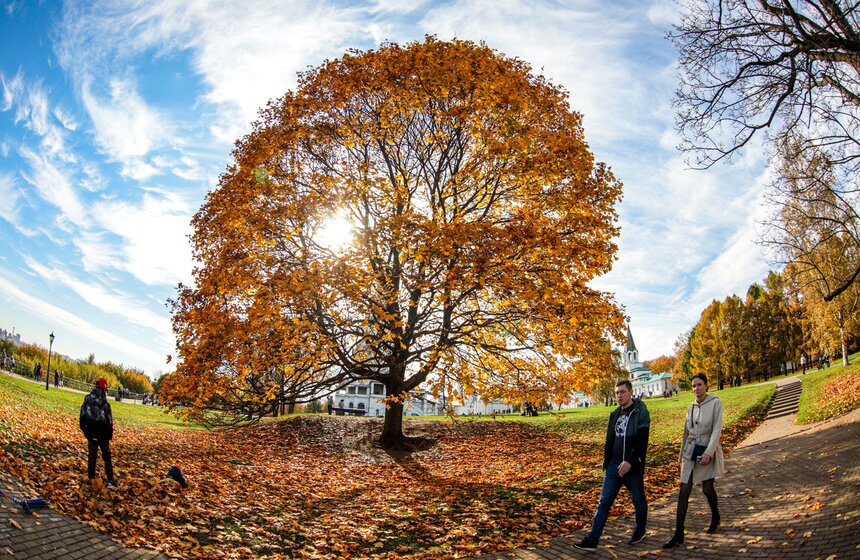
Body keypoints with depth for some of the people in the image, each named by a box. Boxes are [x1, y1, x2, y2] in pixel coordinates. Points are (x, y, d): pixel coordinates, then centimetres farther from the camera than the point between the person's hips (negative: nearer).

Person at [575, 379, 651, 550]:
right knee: (604, 502, 1)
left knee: (638, 501, 14)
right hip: (614, 465, 5)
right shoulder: (615, 414, 11)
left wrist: (629, 461, -26)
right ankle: (592, 539, 1)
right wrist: (607, 460, 15)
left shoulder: (641, 413, -9)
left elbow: (641, 441, -18)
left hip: (632, 466, -5)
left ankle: (640, 530, 37)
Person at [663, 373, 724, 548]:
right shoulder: (691, 407, 8)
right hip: (691, 451, 4)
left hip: (708, 450, -4)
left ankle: (715, 518, 43)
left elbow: (717, 430, -14)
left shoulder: (715, 403, -8)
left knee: (707, 489, 10)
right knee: (684, 491, -3)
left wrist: (708, 453, -22)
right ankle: (678, 535, -3)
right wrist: (682, 454, 17)